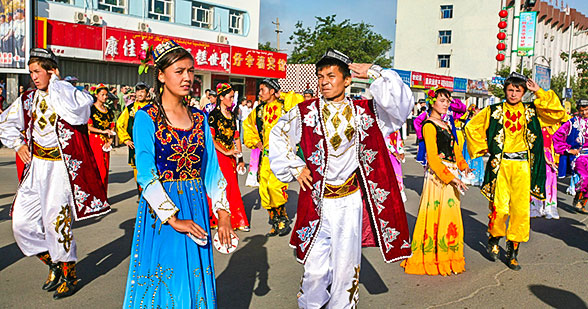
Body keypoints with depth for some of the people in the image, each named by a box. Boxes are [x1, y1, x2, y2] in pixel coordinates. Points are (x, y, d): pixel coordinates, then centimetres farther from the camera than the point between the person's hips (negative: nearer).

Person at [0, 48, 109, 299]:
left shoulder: (70, 95, -7)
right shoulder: (28, 99, 10)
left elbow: (75, 112, -32)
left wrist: (56, 83, -18)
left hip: (61, 167, -6)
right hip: (36, 166, 6)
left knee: (57, 221, -6)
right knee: (22, 222, 5)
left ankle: (70, 275, 14)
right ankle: (52, 263, 26)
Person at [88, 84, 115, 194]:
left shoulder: (109, 112, 16)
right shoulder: (91, 109, 0)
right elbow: (88, 127, -8)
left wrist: (109, 141, 0)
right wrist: (102, 131, -13)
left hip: (105, 143, 6)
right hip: (95, 141, -6)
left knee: (105, 169, 5)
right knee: (98, 169, -11)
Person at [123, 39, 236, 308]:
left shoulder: (199, 117, 8)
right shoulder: (146, 117, -7)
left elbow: (211, 169, 7)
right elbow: (146, 175, -13)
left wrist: (223, 213, 0)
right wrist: (173, 219, -18)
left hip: (197, 207, 4)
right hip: (160, 209, -4)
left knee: (196, 283, 12)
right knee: (164, 285, 6)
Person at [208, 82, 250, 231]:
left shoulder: (232, 115, 13)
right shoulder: (213, 115, -8)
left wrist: (240, 158, 11)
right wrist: (225, 152, -18)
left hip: (230, 156, 6)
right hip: (217, 155, -6)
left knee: (233, 188, 8)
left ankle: (236, 220, 14)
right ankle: (217, 220, 12)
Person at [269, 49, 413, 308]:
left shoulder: (364, 112, 2)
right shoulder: (306, 112, 0)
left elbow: (401, 103, -9)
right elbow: (278, 135, 13)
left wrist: (374, 73, -11)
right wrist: (294, 167, 5)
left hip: (351, 201, 1)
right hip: (317, 201, 0)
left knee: (346, 267, 9)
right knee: (315, 269, 4)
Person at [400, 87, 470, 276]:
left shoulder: (446, 124, 18)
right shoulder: (429, 125, -9)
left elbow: (454, 149, 19)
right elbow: (432, 157, -16)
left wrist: (463, 166, 3)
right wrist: (451, 177, -20)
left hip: (451, 175, 9)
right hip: (437, 175, -8)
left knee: (451, 215, 12)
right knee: (437, 215, -4)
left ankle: (448, 257, 23)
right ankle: (432, 259, 7)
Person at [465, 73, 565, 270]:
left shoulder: (532, 111, 9)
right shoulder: (494, 111, 6)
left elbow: (559, 113, -3)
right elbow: (471, 127, 12)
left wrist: (539, 93, -3)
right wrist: (484, 147, 7)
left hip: (523, 166, 1)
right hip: (500, 165, -1)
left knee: (521, 208, -2)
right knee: (499, 207, -7)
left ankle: (512, 251, 12)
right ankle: (494, 240, 22)